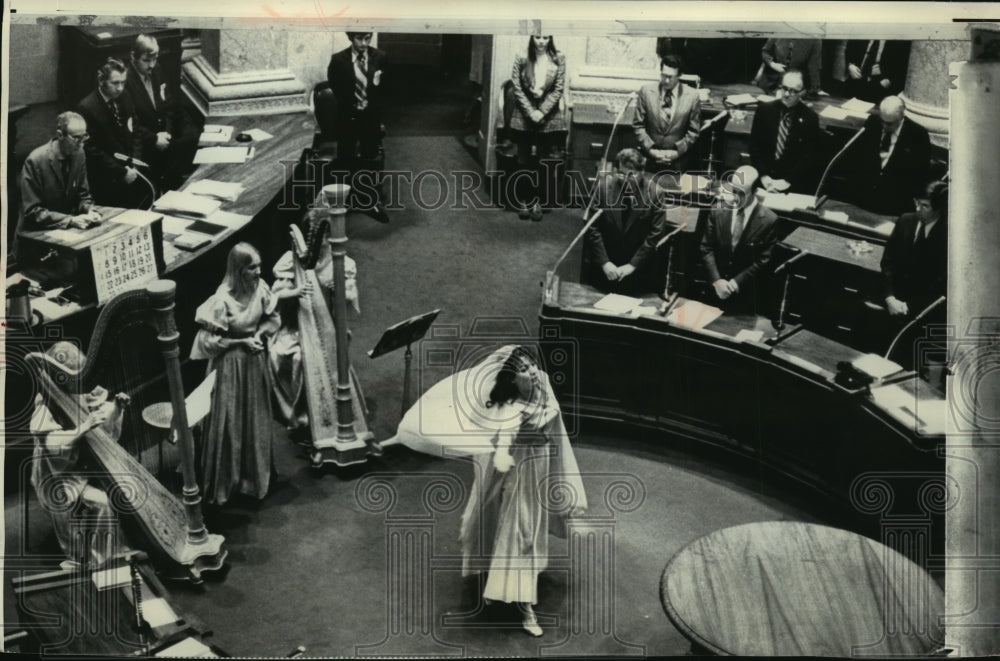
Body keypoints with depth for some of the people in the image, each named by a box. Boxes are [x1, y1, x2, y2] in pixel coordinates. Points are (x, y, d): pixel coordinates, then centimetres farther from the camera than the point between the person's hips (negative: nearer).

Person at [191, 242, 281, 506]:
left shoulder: (260, 288, -9)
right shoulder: (223, 300, -25)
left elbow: (273, 319, 5)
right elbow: (210, 339, -18)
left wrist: (260, 334, -14)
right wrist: (242, 341, -19)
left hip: (255, 359, 6)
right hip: (230, 363, -6)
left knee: (256, 418, 18)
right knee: (228, 423, 4)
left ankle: (255, 471, 37)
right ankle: (223, 482, 20)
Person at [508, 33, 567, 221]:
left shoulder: (558, 59, -4)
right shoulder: (521, 59, -5)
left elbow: (558, 89, -5)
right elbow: (516, 87, -5)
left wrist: (542, 111, -13)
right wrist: (530, 112, -12)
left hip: (549, 117, 0)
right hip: (524, 116, 0)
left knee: (544, 160, 5)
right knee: (524, 160, 6)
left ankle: (537, 201, 14)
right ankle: (523, 200, 16)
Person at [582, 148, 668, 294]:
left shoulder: (653, 192, -11)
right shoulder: (603, 186, -9)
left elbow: (655, 233, -9)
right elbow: (593, 228, -5)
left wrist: (633, 265, -12)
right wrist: (604, 262, -10)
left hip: (639, 271, -1)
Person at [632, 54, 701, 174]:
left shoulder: (692, 96, -2)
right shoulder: (646, 92, 0)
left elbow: (693, 131, 1)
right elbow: (638, 125, 1)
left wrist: (677, 152, -9)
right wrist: (650, 150, -8)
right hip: (650, 158, 1)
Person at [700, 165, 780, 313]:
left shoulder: (768, 220, -13)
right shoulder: (718, 210, -4)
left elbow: (763, 261, -9)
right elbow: (707, 248, -1)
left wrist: (736, 282, -14)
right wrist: (716, 280, -12)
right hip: (715, 288, 3)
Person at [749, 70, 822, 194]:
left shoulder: (810, 118, -3)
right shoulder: (764, 109, 2)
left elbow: (809, 156, -5)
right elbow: (754, 145, 3)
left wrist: (787, 181, -15)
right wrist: (763, 176, -8)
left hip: (795, 184, -2)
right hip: (764, 179, 2)